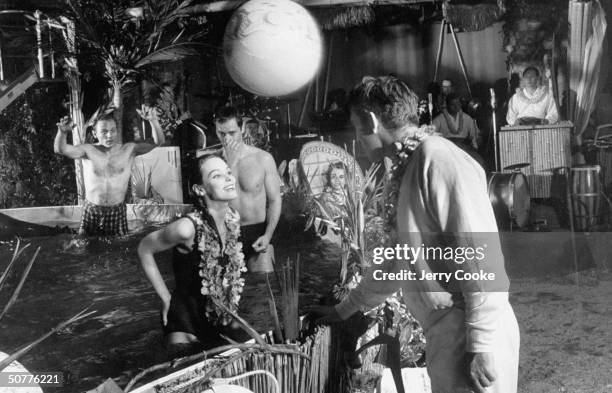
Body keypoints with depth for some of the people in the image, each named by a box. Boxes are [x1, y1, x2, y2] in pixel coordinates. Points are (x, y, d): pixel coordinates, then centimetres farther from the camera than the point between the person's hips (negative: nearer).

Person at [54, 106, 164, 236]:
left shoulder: (128, 150, -7)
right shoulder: (88, 150, -8)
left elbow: (158, 142, -15)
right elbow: (60, 149, -19)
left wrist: (153, 120, -33)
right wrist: (62, 132, -41)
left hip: (118, 211, 0)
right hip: (91, 212, 0)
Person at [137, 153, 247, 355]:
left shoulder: (233, 218, -8)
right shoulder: (189, 227, -28)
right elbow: (144, 249, -12)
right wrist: (166, 298, -9)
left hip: (222, 318, 6)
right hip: (186, 321, -6)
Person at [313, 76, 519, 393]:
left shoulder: (439, 159, -16)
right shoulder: (405, 171, 11)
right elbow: (397, 259, 22)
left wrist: (482, 347, -20)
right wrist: (346, 308, 28)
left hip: (470, 332, -8)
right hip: (444, 331, 8)